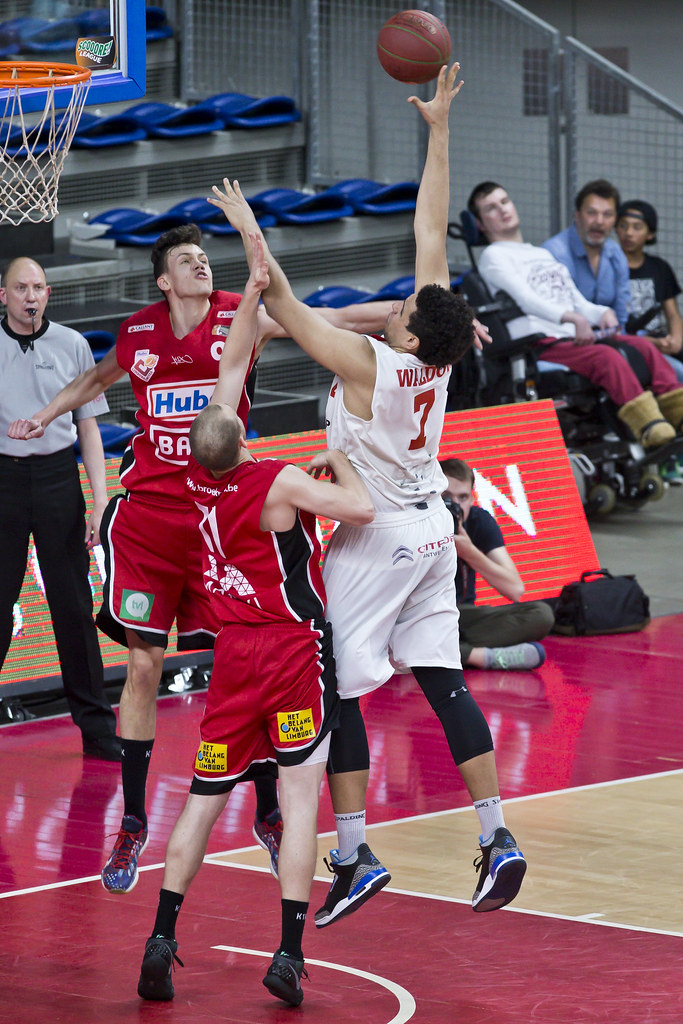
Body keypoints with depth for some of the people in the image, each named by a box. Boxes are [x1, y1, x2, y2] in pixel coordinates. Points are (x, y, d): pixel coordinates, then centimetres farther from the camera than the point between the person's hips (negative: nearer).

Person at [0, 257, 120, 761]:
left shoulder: (72, 345, 6)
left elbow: (88, 426, 9)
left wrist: (100, 501, 2)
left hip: (58, 477, 1)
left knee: (74, 605, 3)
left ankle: (96, 727, 9)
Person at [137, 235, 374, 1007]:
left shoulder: (200, 477, 0)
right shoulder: (279, 485, -16)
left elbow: (231, 370, 8)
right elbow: (362, 508, -21)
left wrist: (253, 291, 11)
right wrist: (340, 463, -2)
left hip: (233, 653, 5)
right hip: (295, 650, -5)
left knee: (205, 795, 11)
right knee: (300, 794, -5)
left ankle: (162, 936, 2)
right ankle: (289, 952, -13)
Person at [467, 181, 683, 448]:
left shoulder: (544, 254, 32)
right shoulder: (493, 256, 6)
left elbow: (579, 303, 27)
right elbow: (526, 300, -11)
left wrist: (603, 313, 1)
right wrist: (573, 318, -27)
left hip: (574, 337, 8)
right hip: (541, 345, -8)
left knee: (644, 347, -14)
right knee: (606, 357, -33)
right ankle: (648, 427, -48)